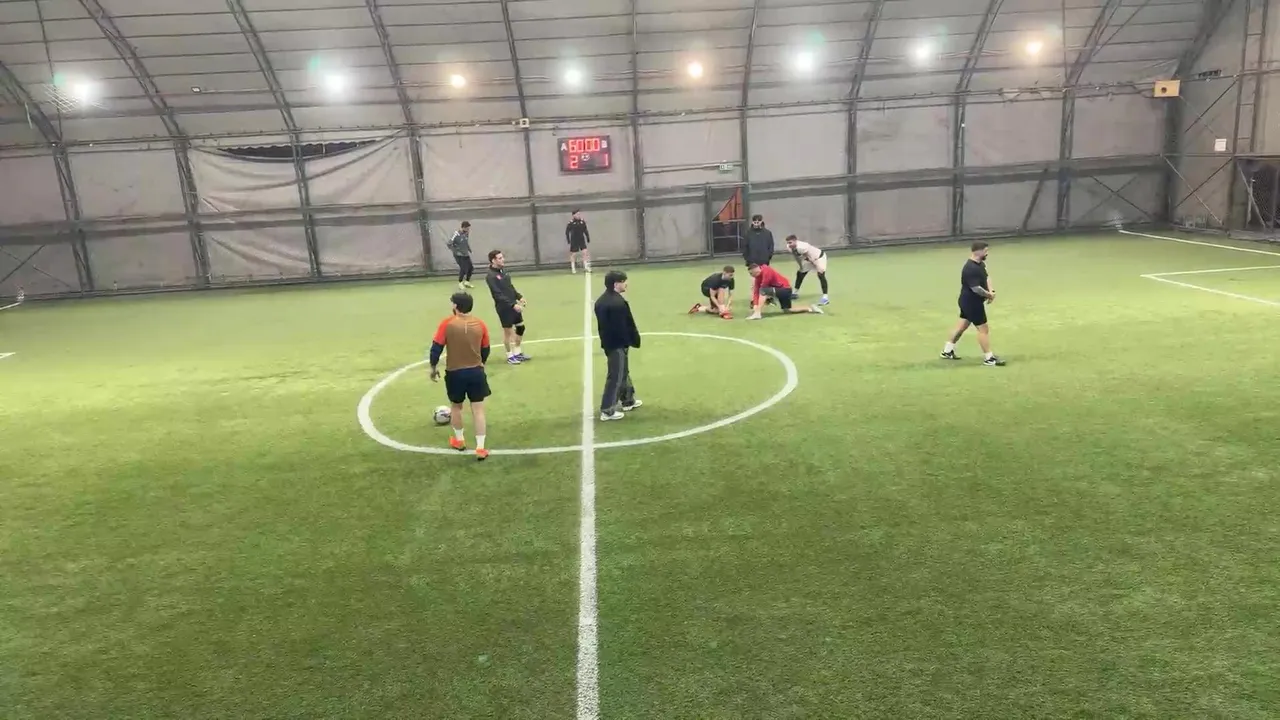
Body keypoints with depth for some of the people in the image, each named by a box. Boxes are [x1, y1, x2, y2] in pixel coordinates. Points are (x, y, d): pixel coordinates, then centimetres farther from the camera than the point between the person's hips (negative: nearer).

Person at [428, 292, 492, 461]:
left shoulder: (447, 323, -10)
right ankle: (480, 448, 2)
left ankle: (459, 440, 36)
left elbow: (436, 347, -9)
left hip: (455, 373, -1)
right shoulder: (480, 324, -2)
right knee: (478, 409, 4)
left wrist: (433, 367, 5)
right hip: (476, 372, 1)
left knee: (456, 406, 21)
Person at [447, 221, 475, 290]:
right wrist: (455, 251, -17)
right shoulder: (456, 235, -22)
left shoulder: (466, 233, -3)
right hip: (459, 255, -7)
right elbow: (449, 244, -17)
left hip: (466, 254, 7)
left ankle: (467, 282, 26)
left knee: (471, 267, 6)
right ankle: (460, 283, 10)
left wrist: (469, 249, 6)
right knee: (463, 268, -12)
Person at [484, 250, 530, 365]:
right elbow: (498, 295, -22)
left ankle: (517, 353, 29)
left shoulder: (503, 270, 7)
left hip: (514, 305, 8)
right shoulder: (491, 276, -18)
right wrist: (513, 304, -24)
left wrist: (519, 297, 6)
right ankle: (510, 356, 19)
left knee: (521, 327, 13)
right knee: (508, 331, 4)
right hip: (504, 307, -8)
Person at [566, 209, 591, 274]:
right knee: (573, 254, 5)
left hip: (581, 240, 3)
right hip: (574, 241, -3)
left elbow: (585, 231, 9)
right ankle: (573, 269, 17)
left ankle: (586, 267, 3)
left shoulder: (582, 221, 0)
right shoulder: (571, 222, -11)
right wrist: (568, 240, -11)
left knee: (585, 252, -7)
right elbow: (567, 232, -7)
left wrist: (588, 238, 6)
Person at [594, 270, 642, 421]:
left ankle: (628, 400, 38)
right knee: (616, 377, -2)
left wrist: (606, 342, 18)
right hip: (618, 345, -10)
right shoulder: (619, 303, -23)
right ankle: (607, 410, 2)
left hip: (608, 343, 10)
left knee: (623, 372, 23)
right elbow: (628, 325, -19)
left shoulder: (601, 301, 7)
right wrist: (635, 340, -6)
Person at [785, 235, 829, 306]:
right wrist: (800, 266, 7)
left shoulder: (801, 247, -39)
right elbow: (797, 257, 0)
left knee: (821, 275, -21)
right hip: (808, 259, 9)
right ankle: (795, 293, 33)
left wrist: (818, 267, -23)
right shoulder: (789, 247, -15)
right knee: (799, 273, 16)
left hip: (819, 256, -9)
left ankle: (825, 297, -25)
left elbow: (809, 257, -31)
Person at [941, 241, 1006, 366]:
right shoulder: (970, 269, -27)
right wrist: (989, 295, -14)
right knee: (983, 329, -3)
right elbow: (976, 288, -29)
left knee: (962, 325, 19)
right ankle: (988, 358, 6)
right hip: (972, 303, -11)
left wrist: (991, 291, -6)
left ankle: (947, 351, 30)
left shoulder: (980, 264, 6)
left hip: (968, 301, 11)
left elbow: (986, 277, 12)